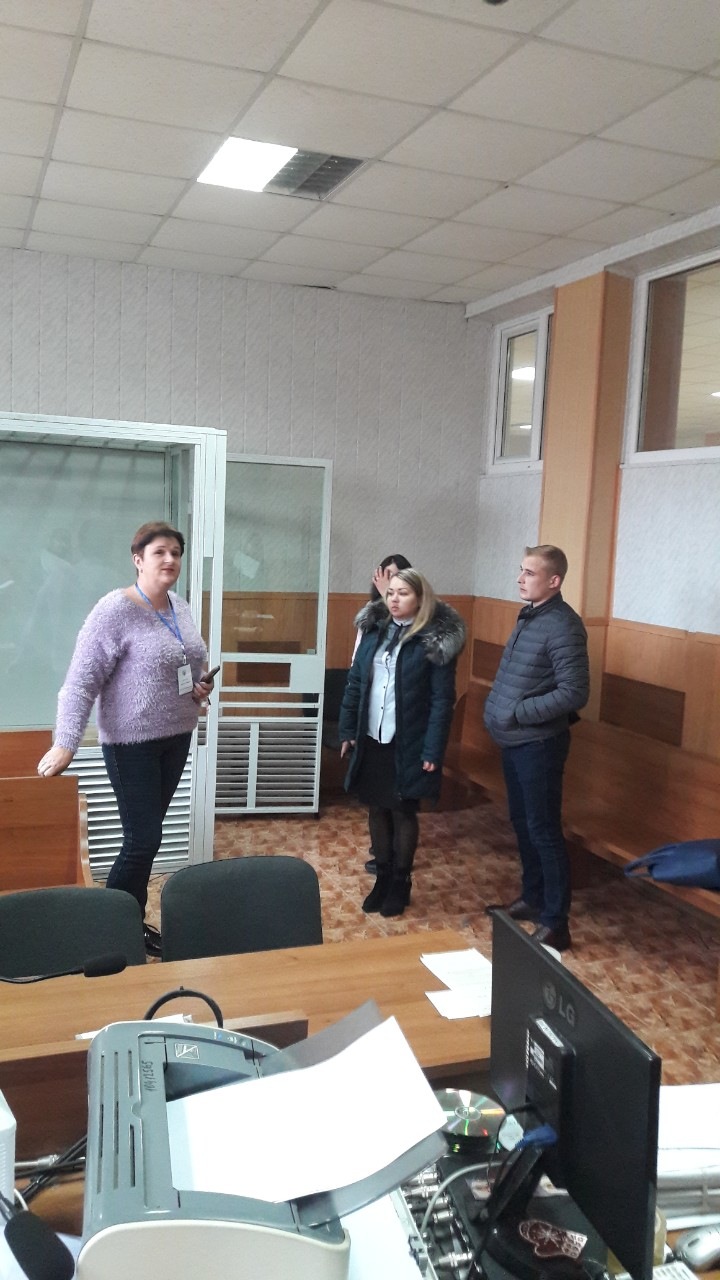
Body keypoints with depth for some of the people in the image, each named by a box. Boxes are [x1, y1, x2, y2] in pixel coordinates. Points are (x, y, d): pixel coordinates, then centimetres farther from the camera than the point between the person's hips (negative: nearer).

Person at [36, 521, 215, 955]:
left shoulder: (181, 607, 7)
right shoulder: (115, 610, -16)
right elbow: (81, 682, -19)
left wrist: (201, 686, 0)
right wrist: (64, 744, -26)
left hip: (176, 739, 7)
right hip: (132, 743, -7)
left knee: (147, 836, 14)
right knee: (143, 839, -4)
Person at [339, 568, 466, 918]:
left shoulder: (435, 641, -10)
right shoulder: (374, 630, 5)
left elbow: (442, 700, -12)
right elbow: (354, 682, 8)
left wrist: (433, 750, -16)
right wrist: (347, 729, 4)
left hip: (407, 744, -5)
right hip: (371, 739, 5)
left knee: (403, 813, 7)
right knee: (377, 809, 13)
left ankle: (401, 883, 24)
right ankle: (382, 878, 28)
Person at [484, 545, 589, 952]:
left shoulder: (563, 625, -19)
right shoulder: (528, 616, 9)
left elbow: (575, 692, -24)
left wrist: (517, 713, -22)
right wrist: (498, 711, 6)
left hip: (539, 743, -9)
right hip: (515, 740, 9)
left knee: (544, 830, -2)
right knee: (523, 823, 18)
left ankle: (556, 923, 7)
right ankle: (532, 899, 34)